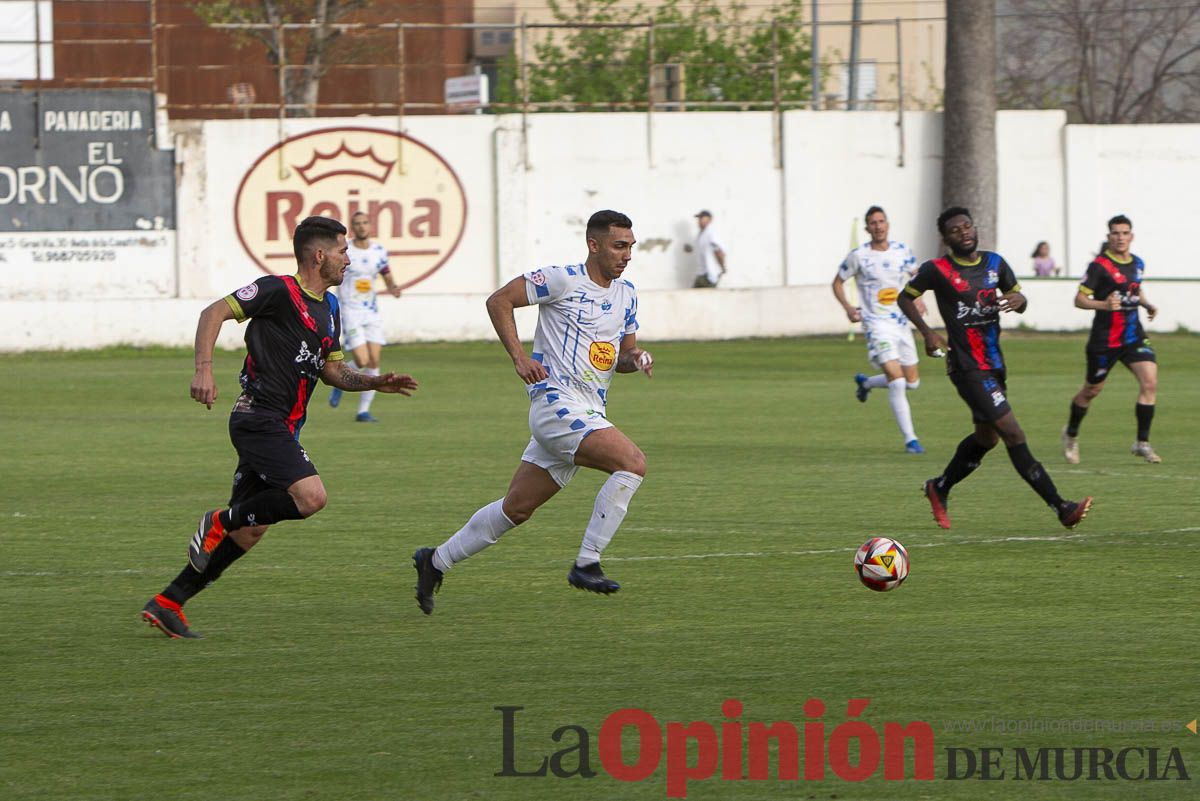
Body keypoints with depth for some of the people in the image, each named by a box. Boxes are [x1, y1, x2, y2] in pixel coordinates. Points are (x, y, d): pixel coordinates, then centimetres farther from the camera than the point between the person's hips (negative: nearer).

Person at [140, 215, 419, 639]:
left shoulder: (329, 307, 17)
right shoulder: (278, 290, -10)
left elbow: (332, 371, 24)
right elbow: (214, 313, -11)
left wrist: (375, 382, 8)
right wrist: (204, 369, -22)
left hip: (281, 428, 9)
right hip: (259, 417, -9)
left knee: (249, 531, 7)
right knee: (311, 496, -24)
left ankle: (167, 603, 12)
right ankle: (221, 521, -5)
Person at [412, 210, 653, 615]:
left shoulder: (626, 295, 15)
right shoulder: (564, 280, -8)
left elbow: (623, 354, 25)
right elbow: (499, 300, -4)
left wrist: (634, 358, 0)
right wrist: (519, 357, -13)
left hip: (588, 414, 8)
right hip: (556, 401, -8)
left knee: (517, 508, 11)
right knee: (633, 462, -24)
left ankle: (436, 561, 25)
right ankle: (586, 564, -19)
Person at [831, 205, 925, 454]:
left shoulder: (902, 251, 3)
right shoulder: (859, 256, -7)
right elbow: (838, 282, 5)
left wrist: (917, 299, 1)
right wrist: (848, 308, -10)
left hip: (901, 322, 5)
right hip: (877, 324, -5)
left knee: (912, 382, 12)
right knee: (896, 380, -19)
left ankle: (865, 382, 38)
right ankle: (909, 439, -14)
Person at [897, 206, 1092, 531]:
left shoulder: (994, 263, 8)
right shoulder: (937, 270, -7)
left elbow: (1017, 298, 17)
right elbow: (905, 298, 5)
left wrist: (1019, 300, -9)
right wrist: (927, 332, -9)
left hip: (994, 364, 7)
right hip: (967, 367, -7)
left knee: (986, 436, 19)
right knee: (1013, 434, -12)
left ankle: (939, 488, 41)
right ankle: (1061, 508, -15)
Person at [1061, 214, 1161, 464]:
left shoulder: (1137, 264, 8)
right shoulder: (1100, 265, -12)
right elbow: (1079, 299, -13)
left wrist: (1147, 304, 9)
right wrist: (1104, 305, -29)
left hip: (1133, 336, 5)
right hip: (1105, 338, -5)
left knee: (1150, 381, -14)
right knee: (1091, 390, 9)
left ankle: (1142, 443, -8)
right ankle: (1071, 434, 35)